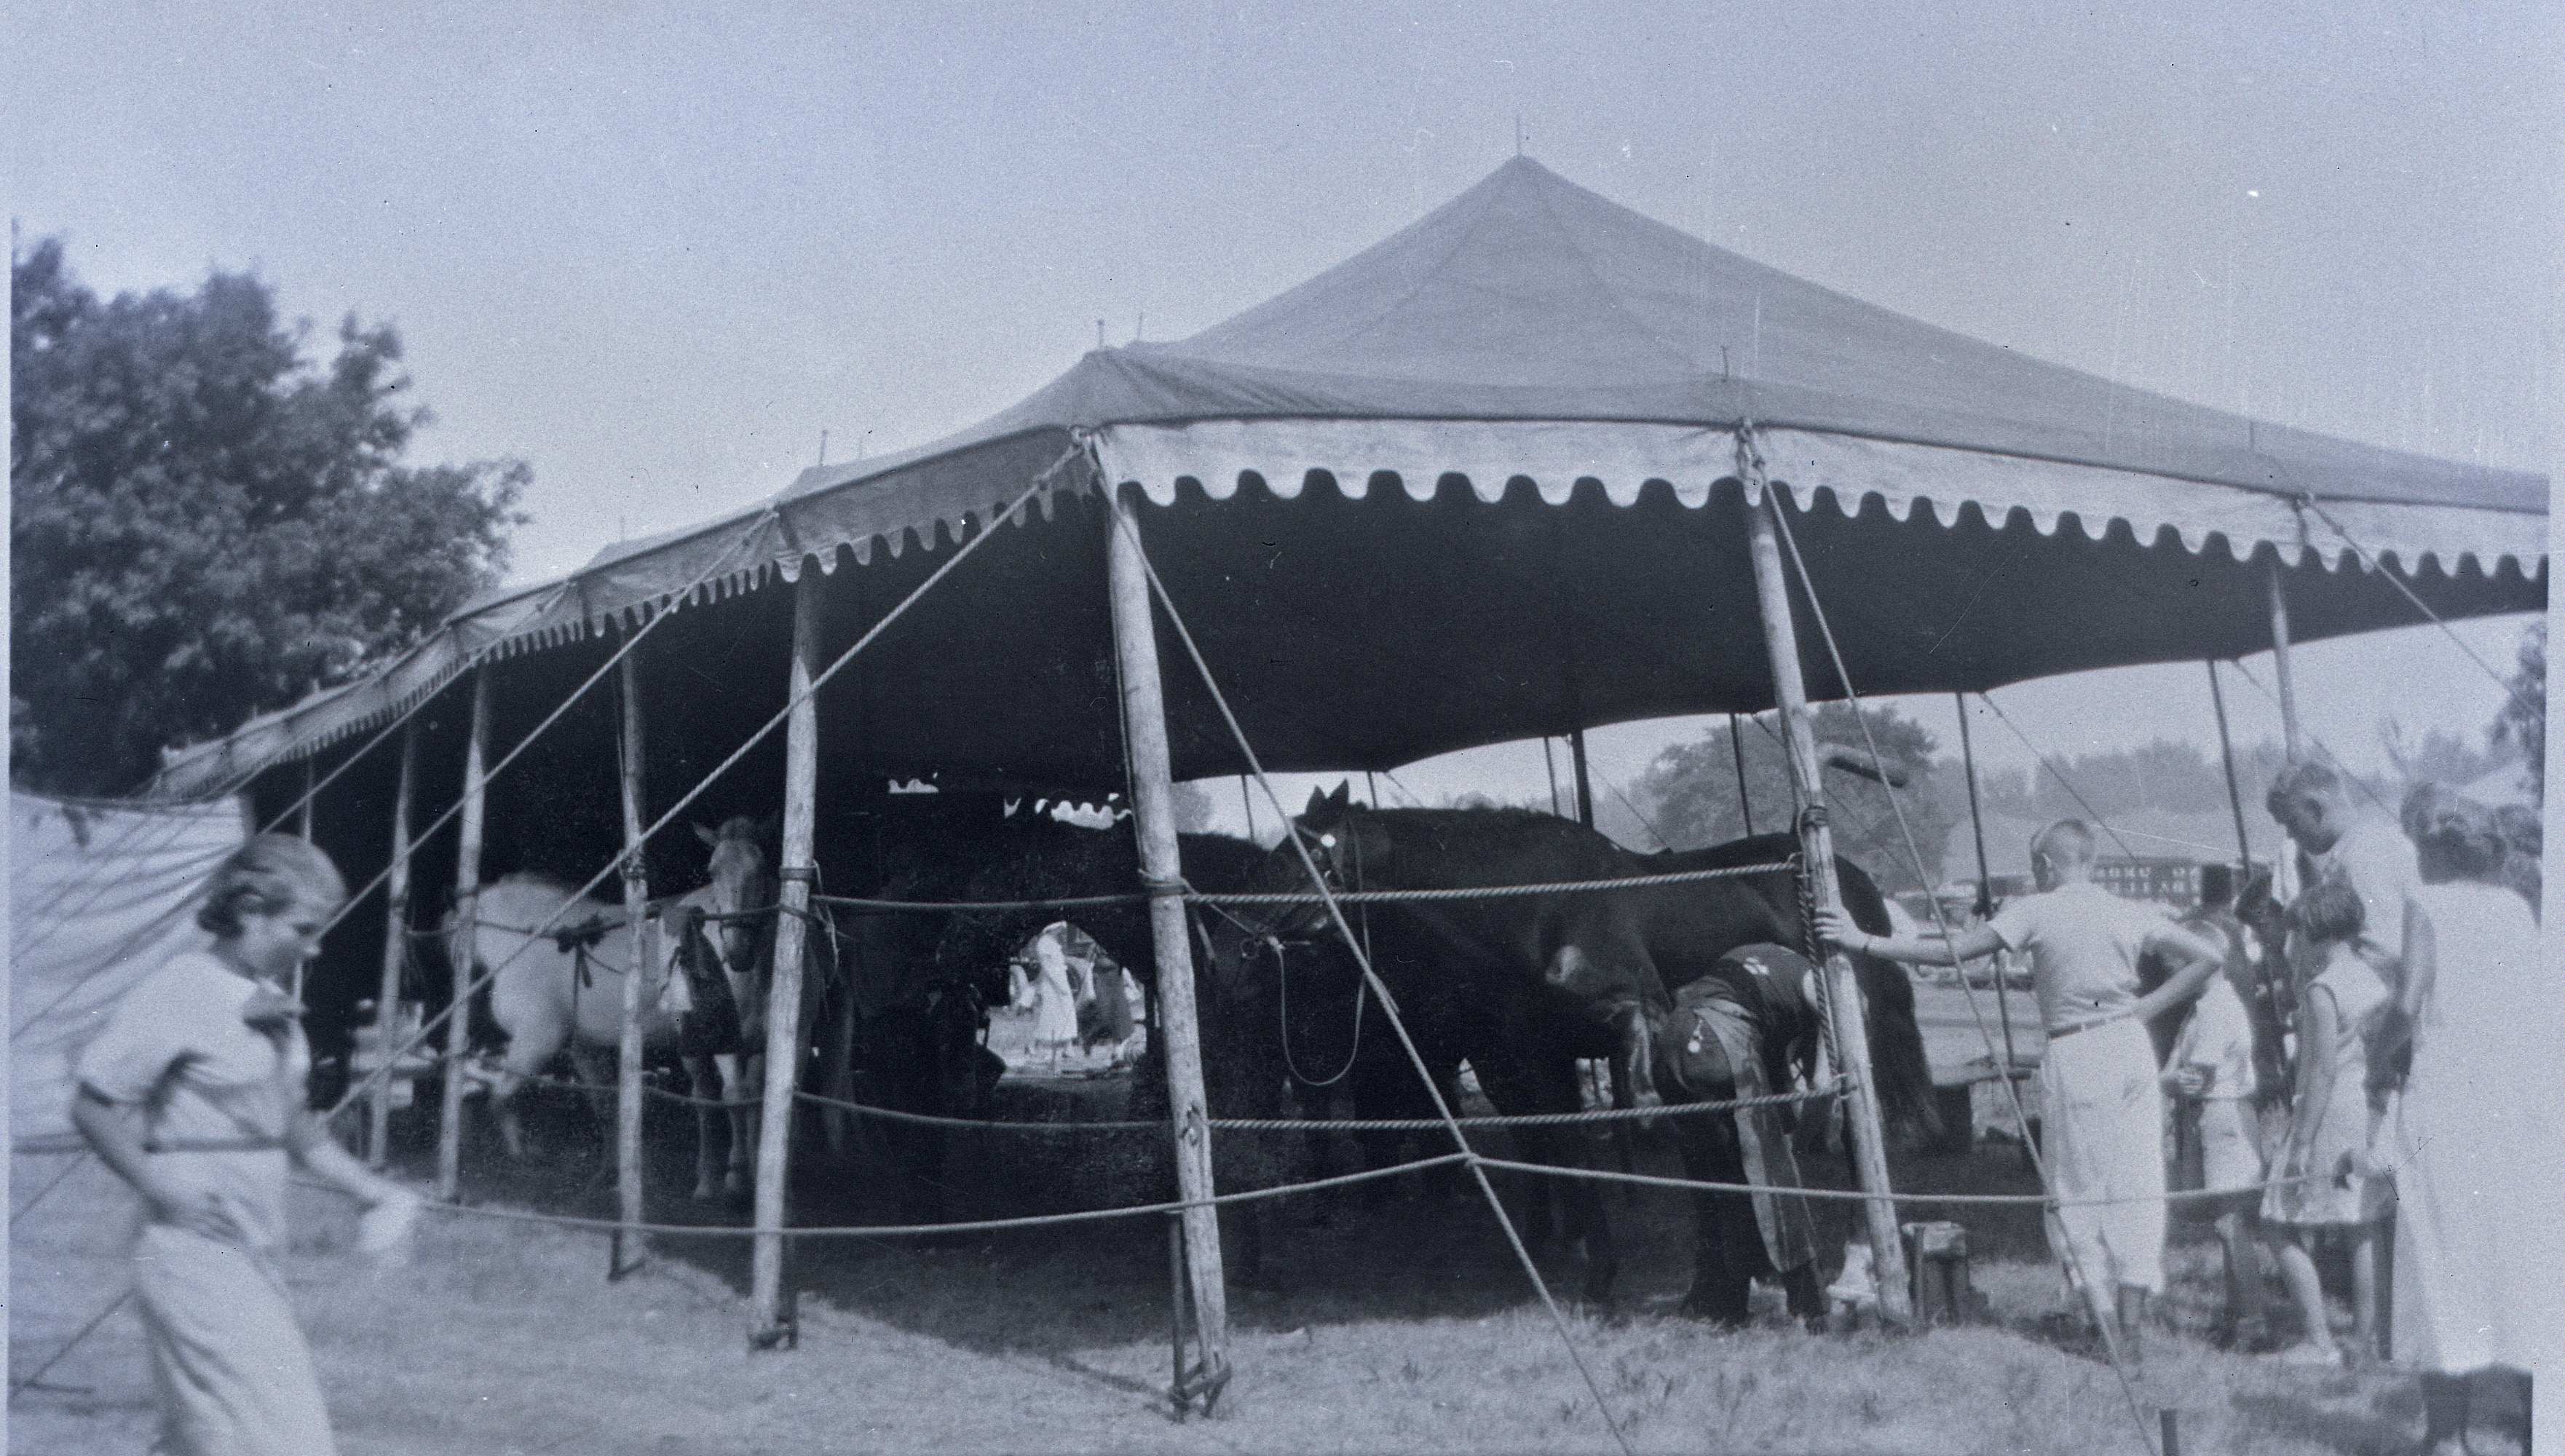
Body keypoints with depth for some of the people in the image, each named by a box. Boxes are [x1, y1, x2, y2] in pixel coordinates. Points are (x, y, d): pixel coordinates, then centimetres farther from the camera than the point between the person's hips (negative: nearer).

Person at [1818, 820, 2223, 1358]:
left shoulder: (2035, 912, -4)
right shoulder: (2131, 914, 7)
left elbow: (1953, 951, -8)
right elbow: (2209, 958, 8)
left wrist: (1865, 942, -4)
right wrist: (2146, 1006, 10)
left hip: (2072, 1057, -4)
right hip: (2130, 1046, 4)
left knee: (2075, 1190, 5)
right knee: (2135, 1183, 7)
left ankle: (2108, 1335, 4)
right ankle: (2131, 1330, 4)